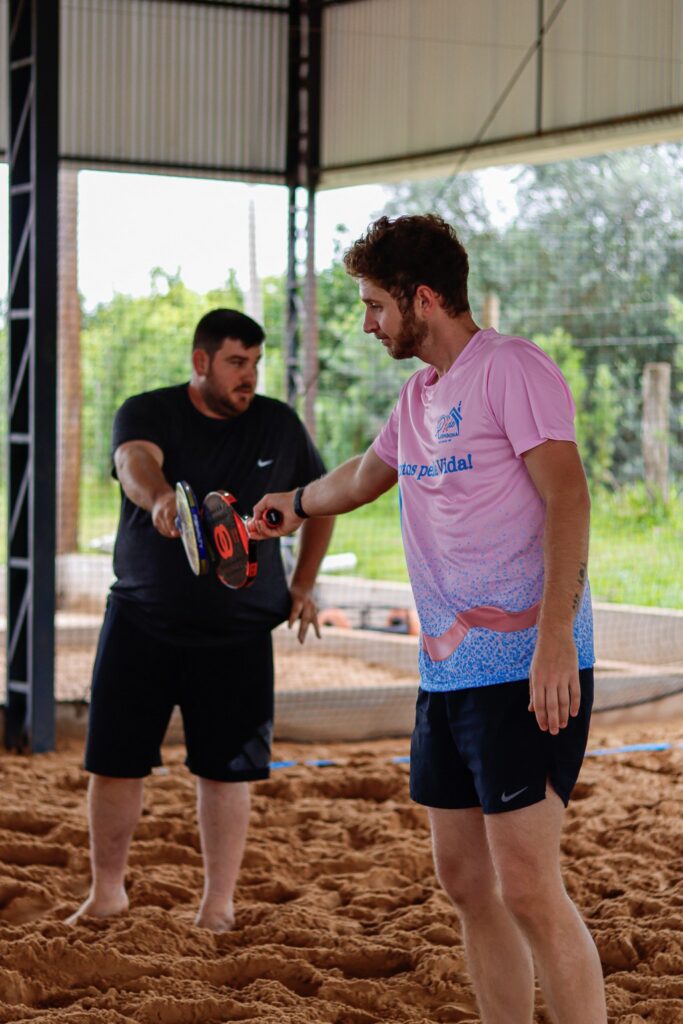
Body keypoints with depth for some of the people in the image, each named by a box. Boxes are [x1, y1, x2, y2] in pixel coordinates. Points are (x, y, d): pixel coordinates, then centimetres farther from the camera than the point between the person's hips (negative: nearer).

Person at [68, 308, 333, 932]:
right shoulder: (147, 413, -4)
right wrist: (160, 500, -51)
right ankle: (107, 891, 18)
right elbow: (136, 462, -28)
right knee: (114, 762, 2)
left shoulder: (279, 425, 4)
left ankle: (218, 904, 11)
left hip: (238, 630, 1)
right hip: (140, 622, -1)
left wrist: (303, 586, 10)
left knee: (224, 769, 1)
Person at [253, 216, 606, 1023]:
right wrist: (290, 503, 54)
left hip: (528, 675, -9)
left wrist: (553, 638, -27)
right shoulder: (419, 396, 18)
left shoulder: (513, 369, -9)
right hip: (447, 676, 9)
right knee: (464, 880, 11)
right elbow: (366, 476, 38)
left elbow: (566, 497, -18)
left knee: (527, 888, -13)